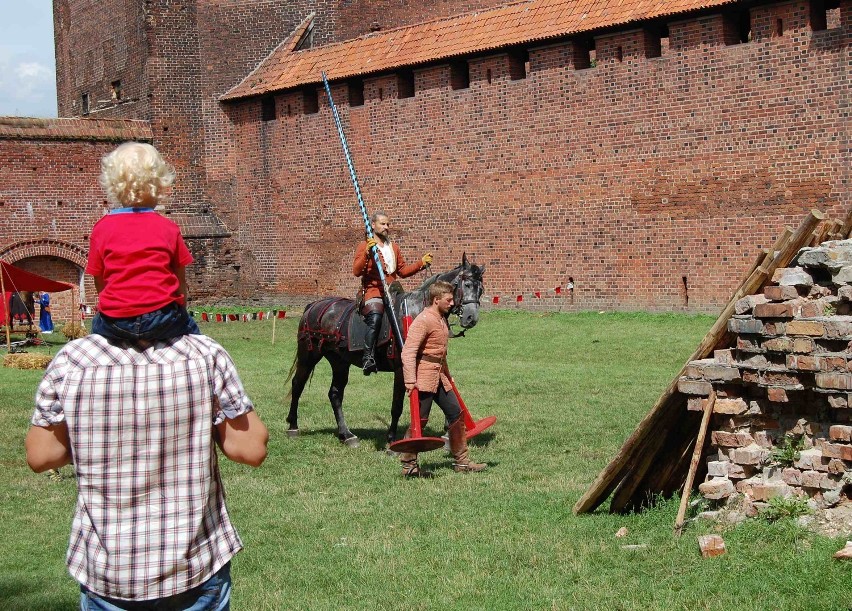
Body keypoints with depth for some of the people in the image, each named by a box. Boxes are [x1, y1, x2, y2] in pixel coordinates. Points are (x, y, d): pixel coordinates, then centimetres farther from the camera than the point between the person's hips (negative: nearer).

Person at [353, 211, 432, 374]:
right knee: (375, 318, -33)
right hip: (372, 291, -7)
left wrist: (421, 263, 15)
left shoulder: (393, 247, 25)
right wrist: (367, 253, -20)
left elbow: (403, 270, 26)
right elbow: (356, 271, -7)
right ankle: (368, 358, -37)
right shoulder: (364, 246, 5)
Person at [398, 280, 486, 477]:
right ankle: (408, 465, 5)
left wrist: (447, 376, 30)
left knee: (456, 414, 10)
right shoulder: (423, 320, -15)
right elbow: (408, 352, -22)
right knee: (420, 420, -5)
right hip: (423, 377, -10)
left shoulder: (442, 320, 15)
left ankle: (461, 461, 19)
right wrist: (410, 382, -28)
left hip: (440, 377, 10)